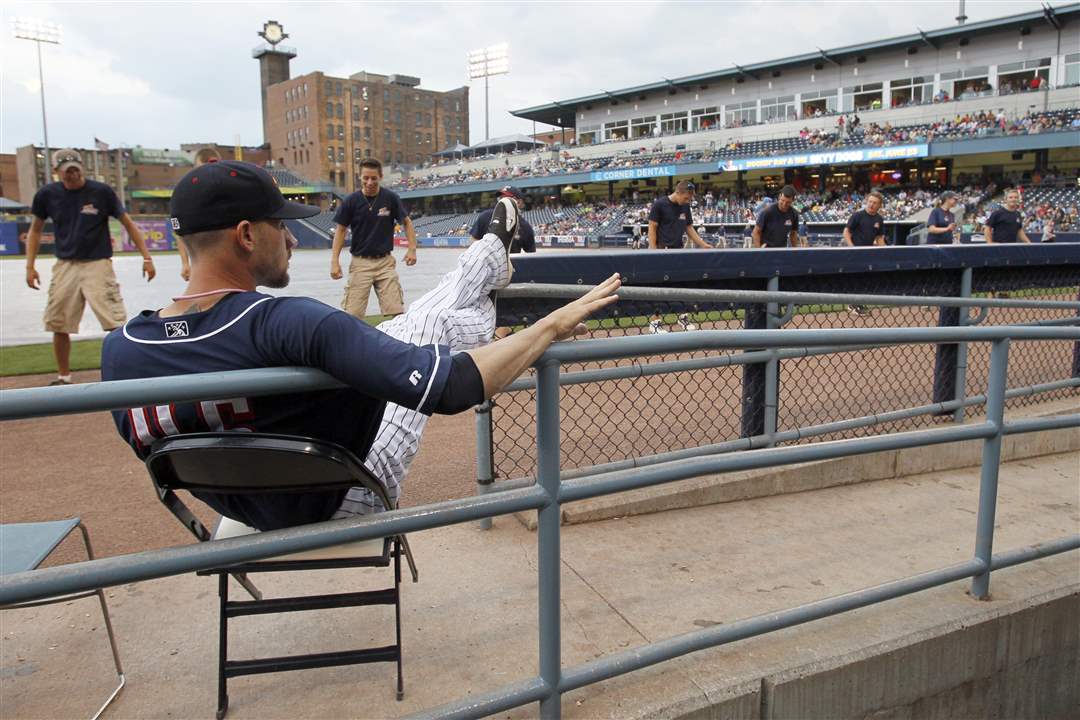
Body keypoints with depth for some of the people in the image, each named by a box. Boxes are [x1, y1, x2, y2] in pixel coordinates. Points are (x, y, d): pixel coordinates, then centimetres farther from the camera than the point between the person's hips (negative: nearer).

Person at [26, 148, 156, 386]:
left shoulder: (101, 192, -6)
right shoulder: (47, 194, 2)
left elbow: (128, 224, -1)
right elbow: (35, 230, 14)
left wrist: (146, 258, -9)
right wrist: (30, 266, 7)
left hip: (98, 265, -3)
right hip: (65, 266, 4)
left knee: (117, 323, -12)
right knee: (58, 326, 7)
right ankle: (64, 377, 24)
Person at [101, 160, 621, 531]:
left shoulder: (118, 351, -17)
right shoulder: (286, 322, -38)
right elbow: (450, 389, -43)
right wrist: (553, 325, -29)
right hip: (344, 498, -6)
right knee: (436, 318, 4)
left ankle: (487, 267, 45)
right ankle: (492, 253, 41)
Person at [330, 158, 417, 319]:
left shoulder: (391, 198, -4)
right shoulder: (351, 201, -5)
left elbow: (407, 222, 8)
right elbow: (340, 230, 2)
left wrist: (412, 248, -4)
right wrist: (334, 261, -5)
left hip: (385, 261, 1)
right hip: (360, 262, -1)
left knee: (396, 313, -5)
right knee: (353, 315, -7)